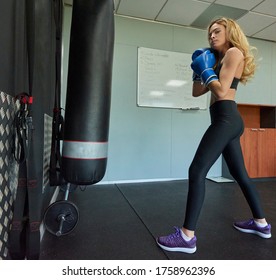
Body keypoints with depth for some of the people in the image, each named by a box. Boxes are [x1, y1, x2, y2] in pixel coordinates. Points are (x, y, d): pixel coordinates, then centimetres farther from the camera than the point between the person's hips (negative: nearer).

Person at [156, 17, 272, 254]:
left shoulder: (234, 52, 0)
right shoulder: (219, 58, 26)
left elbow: (221, 91, -14)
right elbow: (197, 92, 21)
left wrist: (205, 69, -4)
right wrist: (200, 69, 14)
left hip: (226, 118, -11)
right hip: (228, 120, 11)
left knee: (197, 171, -16)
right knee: (240, 174, 16)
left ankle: (187, 236, -11)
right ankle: (261, 223, 31)